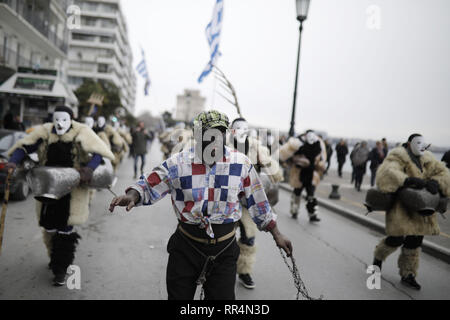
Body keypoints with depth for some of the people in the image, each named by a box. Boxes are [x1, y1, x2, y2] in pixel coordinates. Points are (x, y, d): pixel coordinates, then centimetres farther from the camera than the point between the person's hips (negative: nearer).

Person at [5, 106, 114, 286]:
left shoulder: (81, 133, -11)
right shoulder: (45, 132, -3)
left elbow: (99, 151, -16)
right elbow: (24, 146, -4)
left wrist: (90, 168, -34)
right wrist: (13, 162, -23)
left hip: (72, 190, -3)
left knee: (65, 230, -5)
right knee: (49, 227, 14)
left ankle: (61, 269, 9)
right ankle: (54, 258, 40)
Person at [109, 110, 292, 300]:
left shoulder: (242, 164, -4)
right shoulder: (178, 163, -7)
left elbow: (257, 202, 6)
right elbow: (149, 186, -1)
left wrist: (276, 235, 10)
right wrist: (132, 196, -24)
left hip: (223, 252, 0)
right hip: (185, 248, 0)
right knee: (178, 296, 14)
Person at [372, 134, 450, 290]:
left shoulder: (427, 160, 8)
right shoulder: (398, 157, -12)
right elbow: (387, 173, -29)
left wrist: (435, 182, -19)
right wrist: (410, 180, -39)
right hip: (401, 206, -6)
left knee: (415, 241, 9)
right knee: (397, 238, -10)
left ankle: (408, 275, 23)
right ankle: (378, 256, 23)